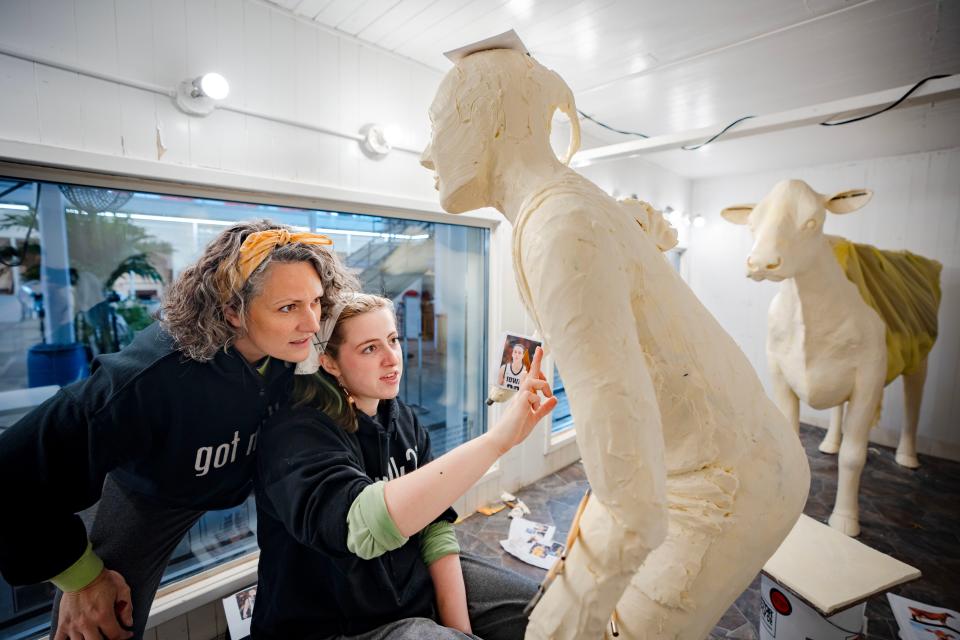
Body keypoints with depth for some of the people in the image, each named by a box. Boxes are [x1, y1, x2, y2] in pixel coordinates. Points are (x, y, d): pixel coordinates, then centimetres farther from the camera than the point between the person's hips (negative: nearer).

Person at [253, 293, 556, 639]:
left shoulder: (403, 419, -3)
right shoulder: (297, 434, -22)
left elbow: (435, 525, -1)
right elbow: (364, 525, -41)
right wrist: (497, 439, -47)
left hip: (421, 581, 6)